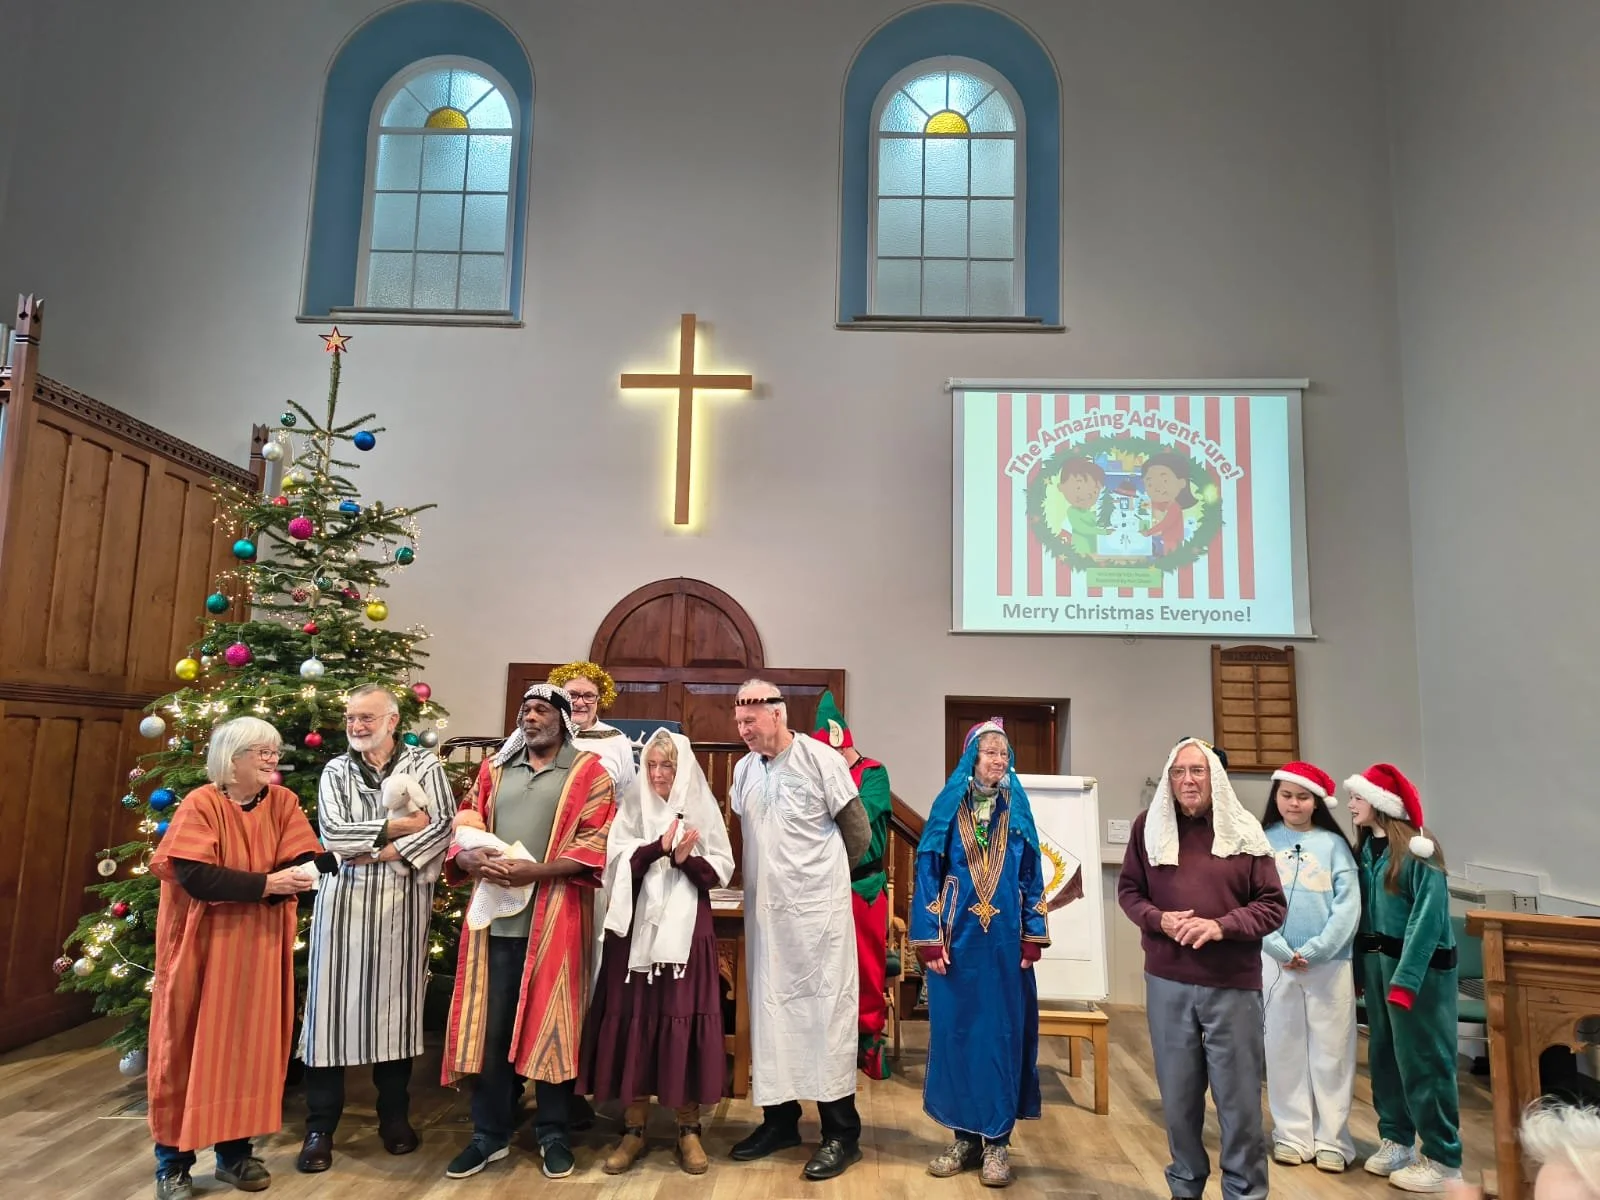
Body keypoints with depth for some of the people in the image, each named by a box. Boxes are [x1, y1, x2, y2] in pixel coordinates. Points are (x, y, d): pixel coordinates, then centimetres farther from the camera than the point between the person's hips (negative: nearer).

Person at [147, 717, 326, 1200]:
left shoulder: (283, 802, 1)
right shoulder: (201, 804, -11)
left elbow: (309, 863, -5)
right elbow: (194, 875, -21)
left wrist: (296, 876, -26)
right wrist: (265, 883, -23)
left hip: (260, 944, 4)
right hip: (202, 943, -4)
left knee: (250, 1041, 9)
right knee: (190, 1043, 5)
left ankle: (235, 1150, 23)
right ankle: (172, 1160, 19)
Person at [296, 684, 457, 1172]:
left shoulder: (424, 764, 4)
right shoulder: (336, 770, 8)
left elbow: (444, 824, -9)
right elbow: (333, 833, -5)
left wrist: (385, 853, -14)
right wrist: (395, 827, -10)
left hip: (403, 899, -1)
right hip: (344, 898, 1)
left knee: (396, 1001, 8)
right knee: (333, 1004, 2)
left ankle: (395, 1115, 24)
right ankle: (320, 1126, 15)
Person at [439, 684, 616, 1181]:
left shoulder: (588, 771, 0)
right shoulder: (493, 768, 14)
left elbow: (595, 842, -8)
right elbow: (464, 827, 12)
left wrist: (536, 871, -18)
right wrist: (471, 859, -10)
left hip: (555, 919, -3)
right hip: (495, 915, 4)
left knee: (551, 1025, 6)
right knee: (490, 1025, 9)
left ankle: (554, 1134, 22)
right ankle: (489, 1134, 24)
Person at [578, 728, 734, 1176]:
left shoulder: (702, 808, 5)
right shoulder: (631, 807, 6)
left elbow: (721, 872, 2)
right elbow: (616, 865, -4)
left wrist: (687, 859, -16)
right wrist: (658, 848, -17)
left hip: (687, 930, -1)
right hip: (637, 927, 1)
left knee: (685, 1024, 0)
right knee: (632, 1022, 2)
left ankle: (689, 1128, 13)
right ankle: (634, 1128, 15)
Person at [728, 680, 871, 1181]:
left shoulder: (821, 759, -11)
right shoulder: (743, 771, 7)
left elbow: (858, 832, -3)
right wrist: (771, 876, 14)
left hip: (818, 910, -6)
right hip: (765, 911, 6)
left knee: (825, 1008, 0)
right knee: (770, 1009, 11)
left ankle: (841, 1132, 11)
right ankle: (780, 1118, 26)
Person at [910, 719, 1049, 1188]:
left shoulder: (1018, 811, 4)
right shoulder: (948, 808, -1)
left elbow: (1031, 877, 7)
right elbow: (927, 873, -2)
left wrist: (1033, 937, 0)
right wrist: (929, 939, -7)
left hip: (1005, 942, 1)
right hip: (957, 940, -1)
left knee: (1001, 1034, 5)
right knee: (955, 1032, 6)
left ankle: (996, 1140, 16)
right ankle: (966, 1136, 20)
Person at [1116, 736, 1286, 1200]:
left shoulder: (1244, 831, -3)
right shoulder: (1148, 825, 1)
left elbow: (1273, 906, -1)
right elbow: (1128, 890, 7)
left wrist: (1221, 926, -17)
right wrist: (1159, 920, -12)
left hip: (1233, 985, -1)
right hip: (1167, 982, 2)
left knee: (1239, 1097, 6)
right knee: (1178, 1095, 13)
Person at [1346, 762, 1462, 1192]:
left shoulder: (1417, 850, -13)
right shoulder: (1365, 850, 9)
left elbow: (1426, 919, -17)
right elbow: (1362, 914, 10)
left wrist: (1405, 978, -20)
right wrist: (1359, 969, 7)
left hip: (1419, 967, -7)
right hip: (1377, 961, 7)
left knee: (1422, 1059, -1)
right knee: (1384, 1054, 12)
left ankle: (1443, 1159, 11)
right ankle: (1396, 1139, 26)